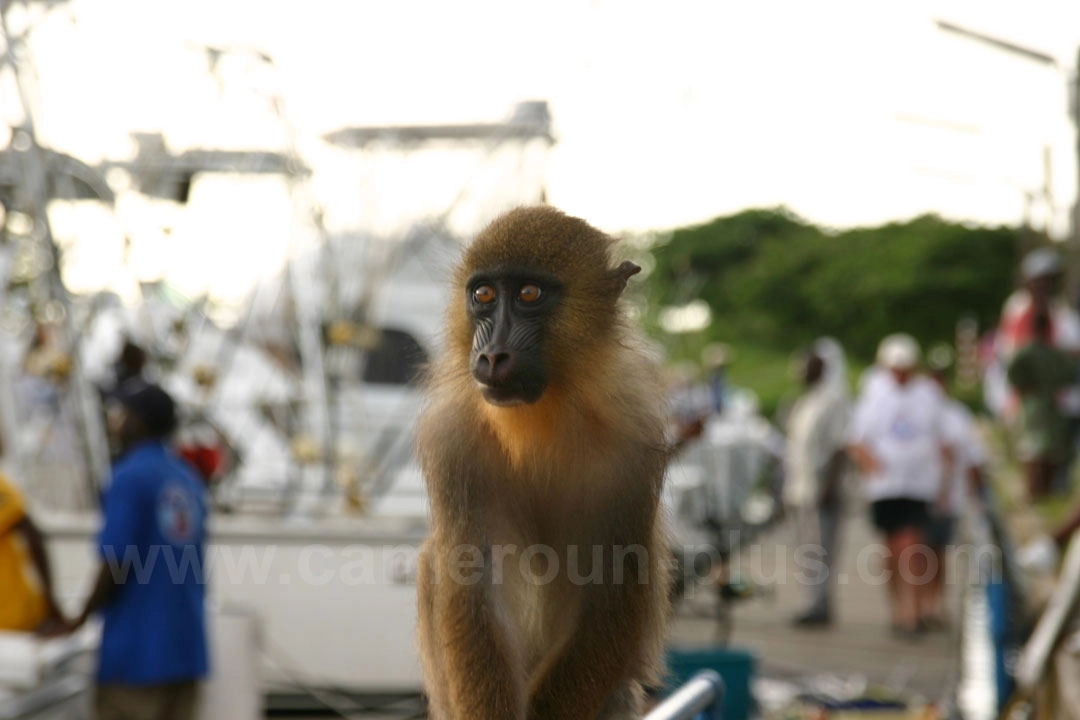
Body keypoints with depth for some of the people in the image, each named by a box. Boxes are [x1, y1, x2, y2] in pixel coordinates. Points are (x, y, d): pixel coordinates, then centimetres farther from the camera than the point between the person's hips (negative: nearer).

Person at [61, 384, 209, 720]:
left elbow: (118, 563, -15)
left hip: (137, 649, -7)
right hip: (186, 644, 7)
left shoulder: (130, 477, -11)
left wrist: (82, 618, -4)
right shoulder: (188, 479, 11)